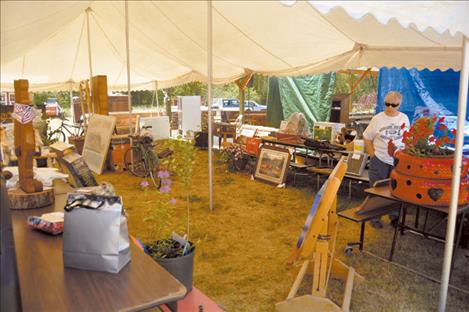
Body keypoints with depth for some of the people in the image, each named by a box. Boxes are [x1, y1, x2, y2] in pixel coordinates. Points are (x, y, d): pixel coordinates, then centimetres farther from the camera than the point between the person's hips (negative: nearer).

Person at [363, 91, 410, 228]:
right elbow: (367, 138, 0)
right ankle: (375, 218, 21)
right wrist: (373, 155, -5)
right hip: (379, 161, -2)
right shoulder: (377, 118, -6)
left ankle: (394, 216, 29)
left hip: (398, 162, 2)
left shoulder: (404, 118, 1)